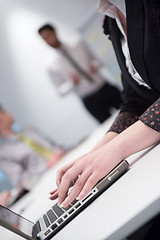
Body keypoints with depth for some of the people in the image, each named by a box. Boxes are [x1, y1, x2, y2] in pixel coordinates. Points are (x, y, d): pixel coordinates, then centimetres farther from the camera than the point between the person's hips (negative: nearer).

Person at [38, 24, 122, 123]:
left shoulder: (79, 45, 5)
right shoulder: (51, 65, -1)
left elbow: (97, 59, 16)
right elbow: (61, 91, 3)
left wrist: (94, 65, -7)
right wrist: (71, 83, -17)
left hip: (107, 88, 3)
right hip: (90, 100, -3)